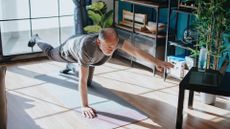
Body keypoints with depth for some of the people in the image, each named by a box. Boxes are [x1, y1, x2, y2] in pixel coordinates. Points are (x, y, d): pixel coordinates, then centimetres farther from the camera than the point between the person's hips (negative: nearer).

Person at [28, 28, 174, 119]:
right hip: (71, 49, -3)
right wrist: (85, 106, -52)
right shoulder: (87, 49, -54)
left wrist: (157, 62, -58)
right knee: (52, 54, 30)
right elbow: (83, 80, -51)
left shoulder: (113, 40, -42)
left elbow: (136, 51, -47)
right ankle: (37, 39, 59)